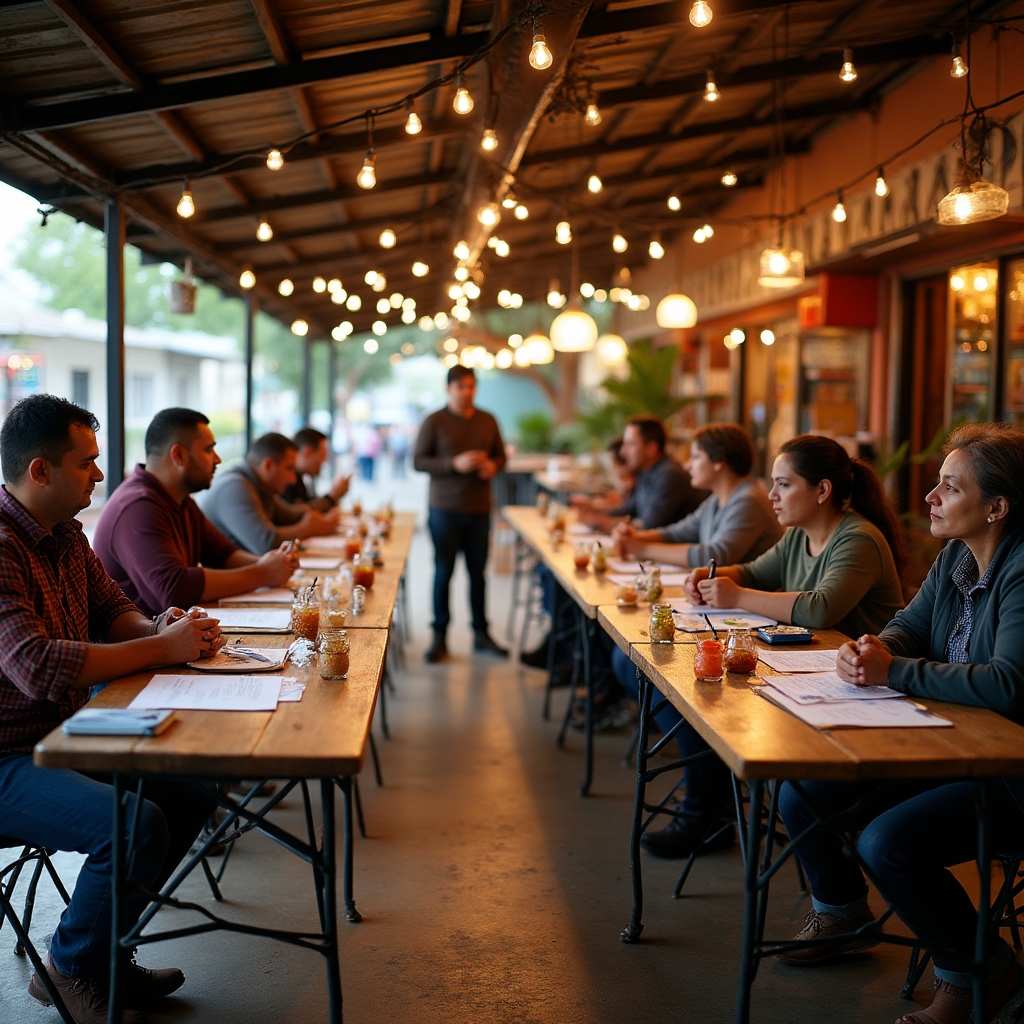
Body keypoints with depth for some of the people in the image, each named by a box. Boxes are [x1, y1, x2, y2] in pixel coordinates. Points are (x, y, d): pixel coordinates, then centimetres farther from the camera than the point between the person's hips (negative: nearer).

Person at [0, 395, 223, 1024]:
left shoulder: (66, 534, 9)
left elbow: (111, 608, 17)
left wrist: (160, 630, -7)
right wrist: (162, 649, -26)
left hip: (65, 737, 10)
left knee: (193, 793, 5)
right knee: (136, 824, -27)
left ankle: (101, 950, 18)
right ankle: (71, 969, 2)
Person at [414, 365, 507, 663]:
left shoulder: (487, 421, 9)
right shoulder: (434, 422, -3)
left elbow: (500, 456, 16)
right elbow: (418, 460, -6)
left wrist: (493, 466, -7)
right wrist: (455, 463, -18)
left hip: (479, 509, 3)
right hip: (445, 508, -3)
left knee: (478, 571, 7)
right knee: (443, 572, 3)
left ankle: (481, 634, 17)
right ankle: (440, 637, 11)